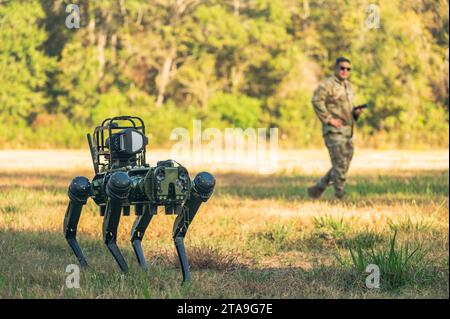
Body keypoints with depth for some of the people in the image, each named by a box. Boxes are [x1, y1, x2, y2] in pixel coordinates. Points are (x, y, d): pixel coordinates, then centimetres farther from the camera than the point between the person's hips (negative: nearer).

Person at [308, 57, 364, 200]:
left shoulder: (347, 86, 20)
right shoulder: (327, 84, -7)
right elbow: (316, 100, -21)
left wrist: (355, 112, 6)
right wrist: (329, 119, -22)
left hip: (347, 132, 9)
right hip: (334, 131, -8)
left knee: (343, 166, 8)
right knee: (340, 164, -12)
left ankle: (317, 188, 17)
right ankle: (340, 195, -8)